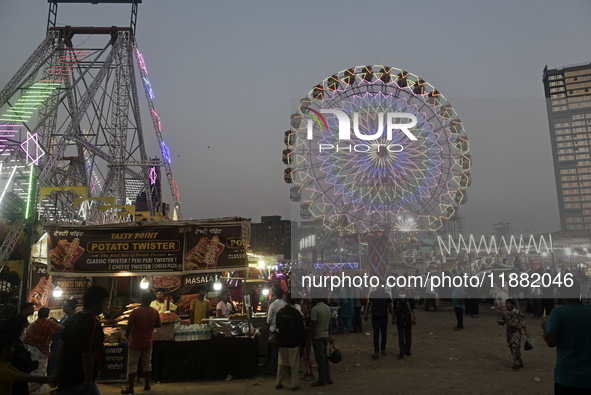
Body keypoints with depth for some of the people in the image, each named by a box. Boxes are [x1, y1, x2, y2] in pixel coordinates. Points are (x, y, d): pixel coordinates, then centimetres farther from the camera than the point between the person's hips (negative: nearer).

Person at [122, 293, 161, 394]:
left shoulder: (135, 312, -14)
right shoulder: (155, 312, -4)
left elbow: (129, 327, -13)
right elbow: (159, 325, 7)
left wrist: (127, 335, 6)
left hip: (136, 342, -4)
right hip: (148, 342, 4)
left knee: (132, 365, 4)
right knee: (147, 363, 16)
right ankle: (147, 385, 22)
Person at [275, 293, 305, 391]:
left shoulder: (280, 312, 0)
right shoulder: (296, 314, -13)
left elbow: (277, 326, 11)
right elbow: (301, 331, -10)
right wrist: (302, 345, -2)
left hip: (282, 343, 4)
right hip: (293, 344, -4)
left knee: (281, 364, 16)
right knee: (294, 365, 7)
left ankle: (278, 383, 23)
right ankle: (295, 385, 13)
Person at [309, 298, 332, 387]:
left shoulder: (315, 309, -20)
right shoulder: (327, 308, 4)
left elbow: (313, 325, -20)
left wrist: (310, 336, -10)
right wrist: (329, 334, 23)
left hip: (318, 337, -7)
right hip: (325, 336, 7)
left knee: (320, 358, 2)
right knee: (325, 357, 17)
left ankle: (322, 380, 10)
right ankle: (328, 378, 24)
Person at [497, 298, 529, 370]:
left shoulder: (518, 313, -10)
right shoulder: (504, 313, 4)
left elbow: (523, 322, -6)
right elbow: (502, 321, 11)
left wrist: (526, 332, -6)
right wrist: (500, 322, -13)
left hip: (516, 331, -5)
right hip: (509, 331, 5)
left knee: (515, 347, -15)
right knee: (511, 348, 9)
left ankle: (516, 363, -7)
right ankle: (520, 363, 24)